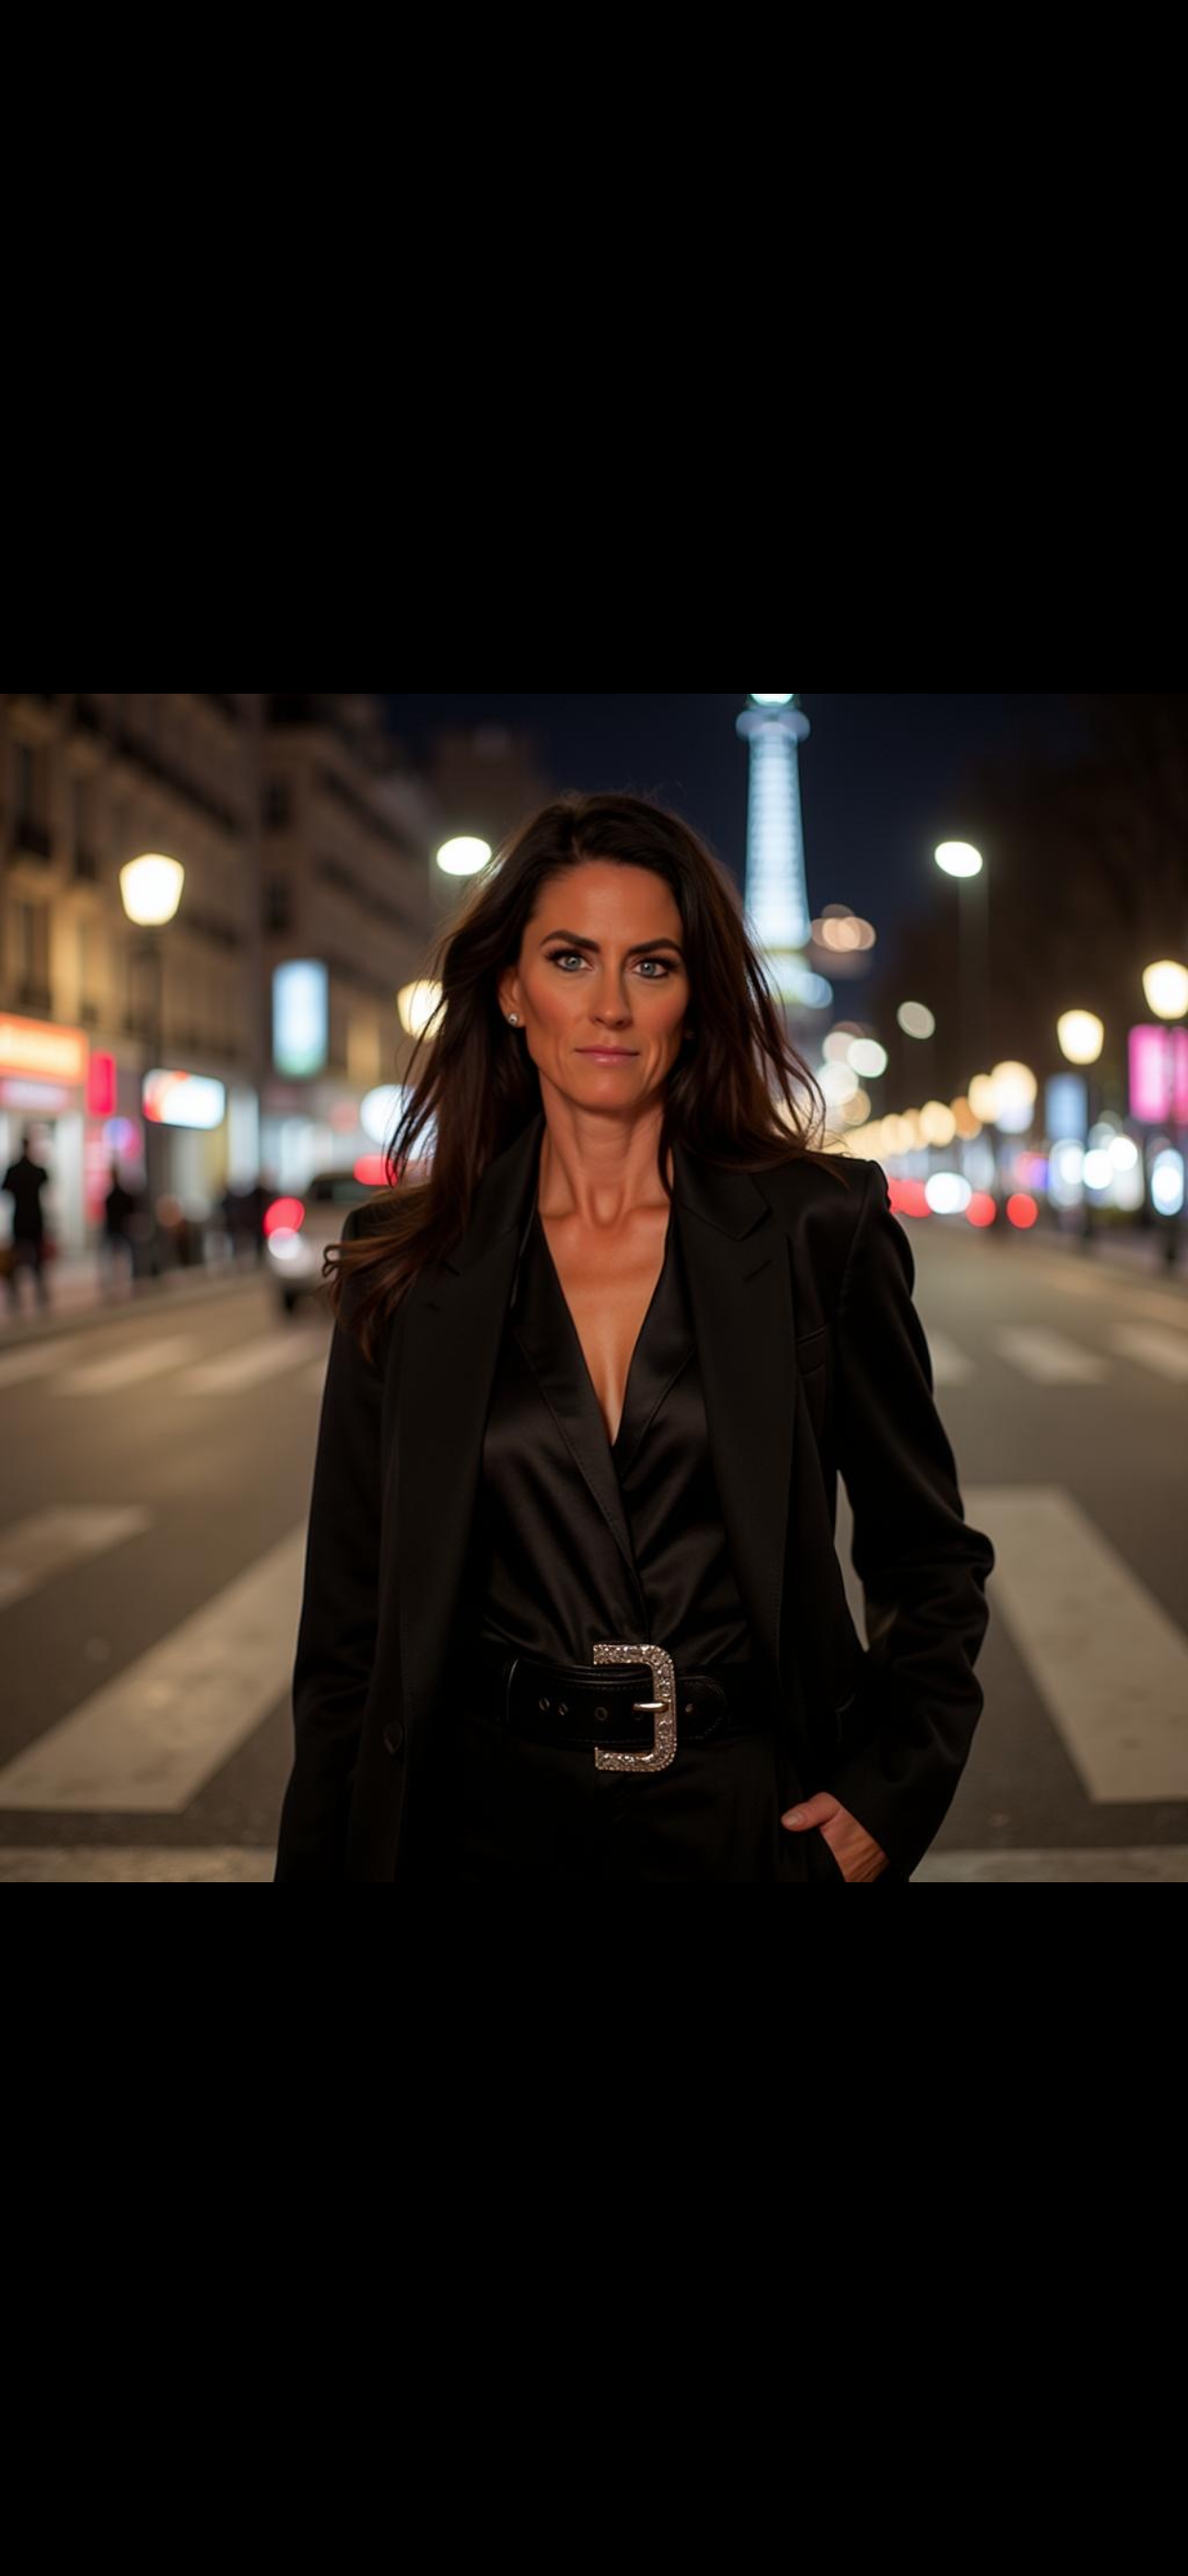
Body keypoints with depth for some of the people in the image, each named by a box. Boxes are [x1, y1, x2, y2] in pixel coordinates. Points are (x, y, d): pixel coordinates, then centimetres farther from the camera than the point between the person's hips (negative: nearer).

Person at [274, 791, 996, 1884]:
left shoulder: (821, 1230, -4)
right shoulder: (410, 1269, -1)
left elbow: (930, 1555, 5)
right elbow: (350, 1627, 3)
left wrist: (888, 1796, -4)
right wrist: (321, 1859, -1)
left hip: (751, 1815, -1)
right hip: (492, 1820, 1)